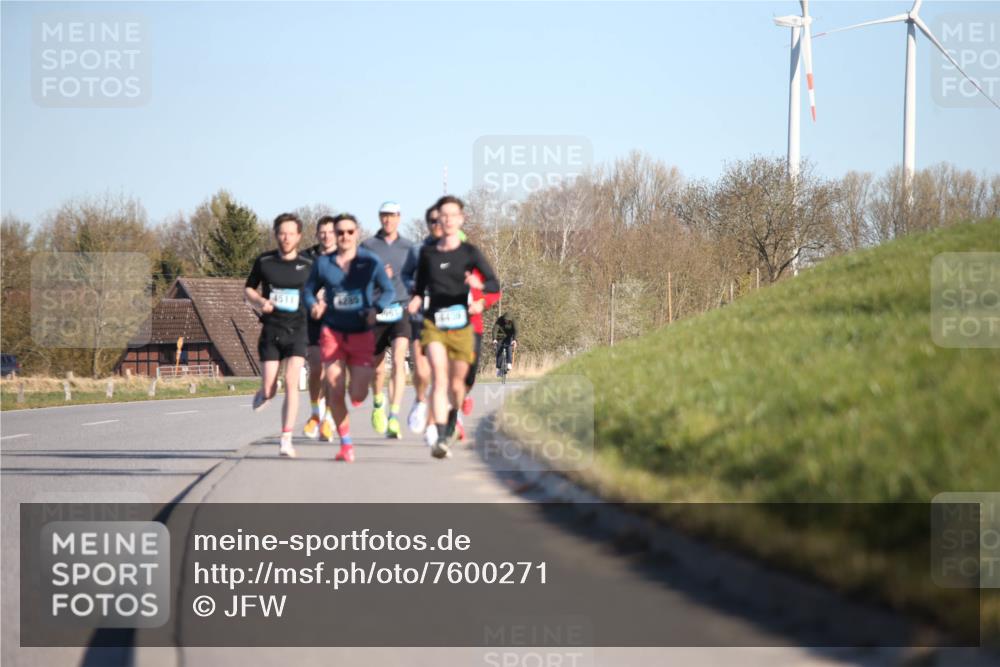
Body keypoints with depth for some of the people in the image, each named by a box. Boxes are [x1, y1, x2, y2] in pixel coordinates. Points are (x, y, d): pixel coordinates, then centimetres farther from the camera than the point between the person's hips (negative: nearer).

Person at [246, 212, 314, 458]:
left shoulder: (307, 266, 3)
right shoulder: (264, 262, 3)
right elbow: (249, 289, 13)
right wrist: (260, 301, -8)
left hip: (296, 330, -1)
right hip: (271, 329, 1)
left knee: (291, 383, -15)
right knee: (269, 390, -3)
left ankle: (286, 439, -12)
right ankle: (264, 393, 36)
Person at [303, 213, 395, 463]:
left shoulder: (370, 262, -1)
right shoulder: (323, 263, 3)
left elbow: (388, 290, 3)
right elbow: (309, 289, 12)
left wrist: (376, 309, -15)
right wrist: (313, 305, -10)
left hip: (362, 333, -1)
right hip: (332, 332, 1)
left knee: (357, 396, -6)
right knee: (335, 393, -5)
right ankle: (345, 444, 11)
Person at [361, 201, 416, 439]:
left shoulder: (408, 247, 9)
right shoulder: (368, 247, 6)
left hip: (401, 310, -1)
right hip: (375, 313, 1)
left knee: (398, 361, -18)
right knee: (377, 368, 8)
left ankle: (394, 418, -21)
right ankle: (378, 404, 39)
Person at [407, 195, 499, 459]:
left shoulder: (469, 252, 1)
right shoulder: (427, 253, 8)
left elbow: (494, 283, -10)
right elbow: (420, 285, 21)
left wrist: (480, 285, -32)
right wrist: (416, 300, -1)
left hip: (461, 326, 0)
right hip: (434, 323, 0)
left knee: (456, 383, 10)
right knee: (439, 379, -17)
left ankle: (451, 425, 40)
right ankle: (440, 439, -25)